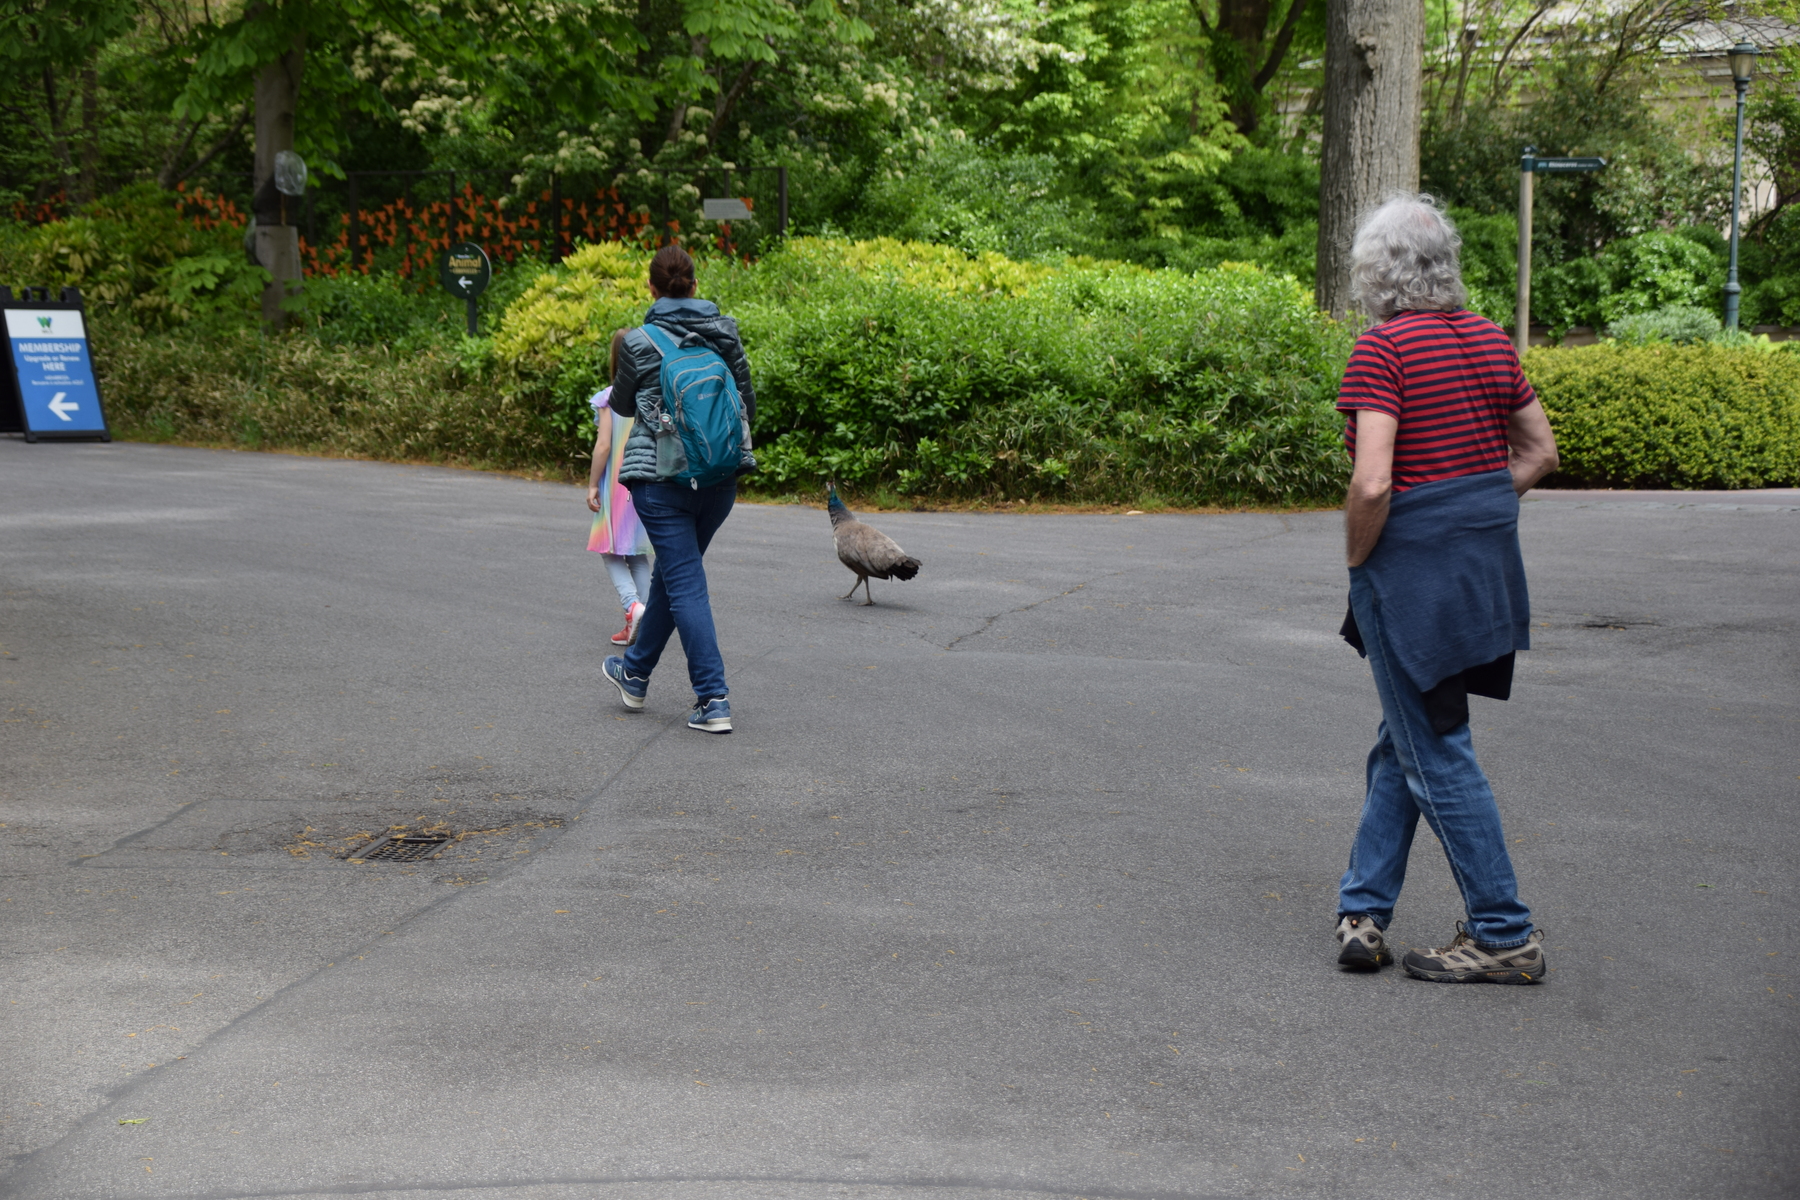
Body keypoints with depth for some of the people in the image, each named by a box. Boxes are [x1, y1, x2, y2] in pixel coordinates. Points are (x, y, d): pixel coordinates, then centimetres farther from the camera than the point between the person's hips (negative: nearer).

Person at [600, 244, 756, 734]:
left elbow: (622, 405, 8)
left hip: (662, 476, -5)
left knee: (685, 584, -2)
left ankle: (713, 701, -8)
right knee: (671, 572, 20)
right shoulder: (726, 333, 2)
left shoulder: (640, 342, -7)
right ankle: (635, 673, 37)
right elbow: (748, 403, 10)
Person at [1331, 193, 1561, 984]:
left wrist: (1356, 562, -9)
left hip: (1411, 564, -8)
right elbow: (1540, 453, 14)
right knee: (1402, 739, 18)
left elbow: (1372, 484, -24)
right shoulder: (1487, 339, 6)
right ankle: (1363, 911, 24)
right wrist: (1477, 518, 14)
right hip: (1487, 562, 8)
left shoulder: (1383, 349, -16)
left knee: (1437, 753, 3)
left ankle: (1506, 936, 9)